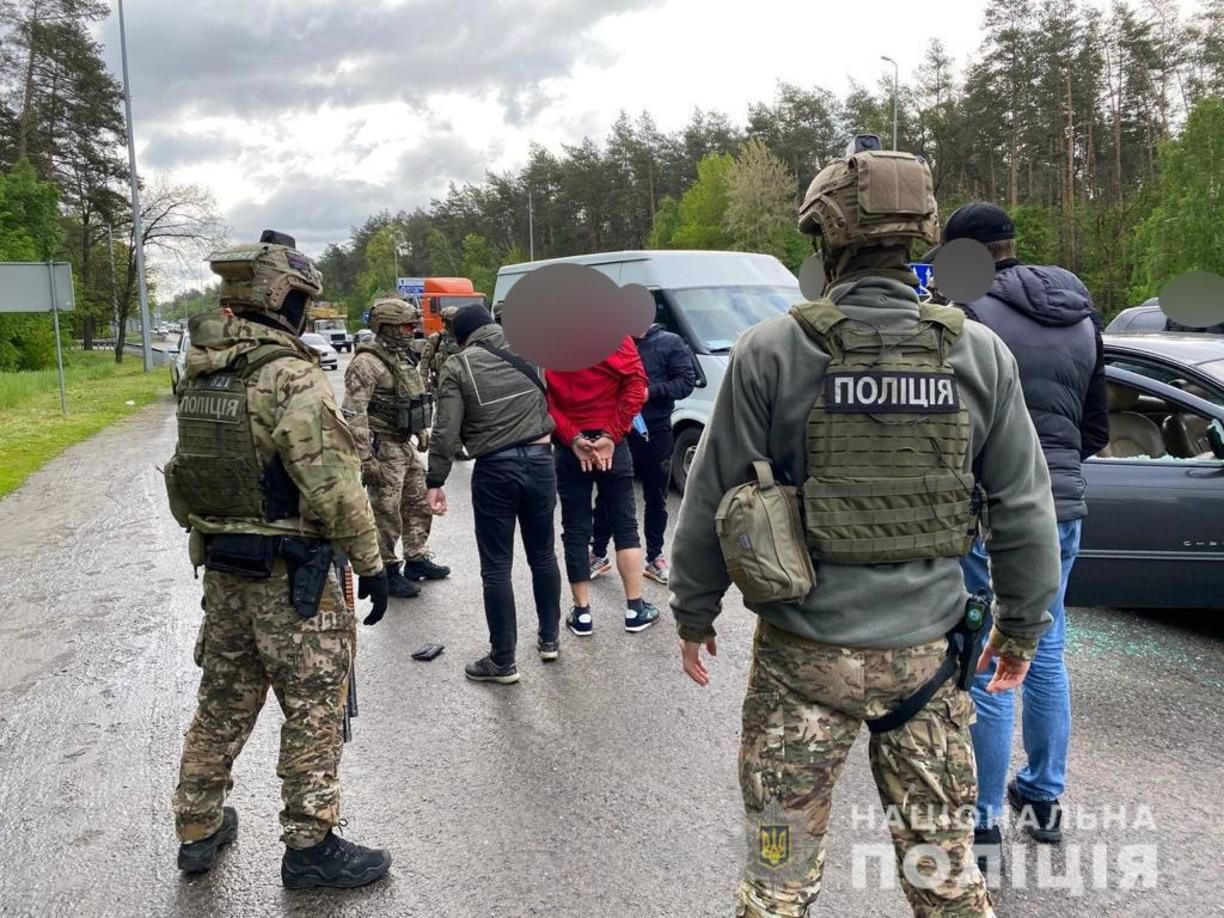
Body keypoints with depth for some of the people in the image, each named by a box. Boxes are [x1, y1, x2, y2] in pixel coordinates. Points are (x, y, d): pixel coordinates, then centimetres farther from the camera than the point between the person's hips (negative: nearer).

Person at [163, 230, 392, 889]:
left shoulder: (201, 374, 5)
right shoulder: (294, 379, -19)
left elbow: (189, 471, 11)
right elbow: (333, 485, -22)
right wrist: (370, 563, -14)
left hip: (221, 569, 8)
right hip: (291, 579, -8)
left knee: (222, 704, 20)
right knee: (314, 711, 5)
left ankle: (198, 829, 34)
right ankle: (310, 847, 16)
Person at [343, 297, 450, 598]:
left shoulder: (405, 358, 11)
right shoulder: (367, 363, -17)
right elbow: (354, 414, -22)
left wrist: (422, 432, 22)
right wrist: (365, 459, -25)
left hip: (406, 444, 9)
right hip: (384, 447, -9)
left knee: (418, 504, 17)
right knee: (386, 513, 0)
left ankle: (416, 560, 31)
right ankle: (387, 571, 12)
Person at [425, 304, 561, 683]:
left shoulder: (458, 366, -4)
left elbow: (446, 432, -8)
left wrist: (435, 481, -3)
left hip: (494, 469, -4)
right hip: (540, 461, 4)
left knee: (496, 566, 4)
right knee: (543, 555, 18)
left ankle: (503, 661, 11)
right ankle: (549, 638, 31)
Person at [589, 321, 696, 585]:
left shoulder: (670, 343, -1)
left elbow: (686, 382, -6)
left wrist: (651, 391, -17)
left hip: (656, 433, 0)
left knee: (656, 499, 12)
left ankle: (654, 558, 25)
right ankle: (598, 554, 24)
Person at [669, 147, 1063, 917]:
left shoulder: (772, 352, -10)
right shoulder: (980, 353, -3)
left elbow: (714, 499, -6)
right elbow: (1026, 507, 2)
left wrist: (694, 612, 8)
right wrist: (1024, 625, 15)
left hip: (805, 652, -2)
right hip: (928, 652, 3)